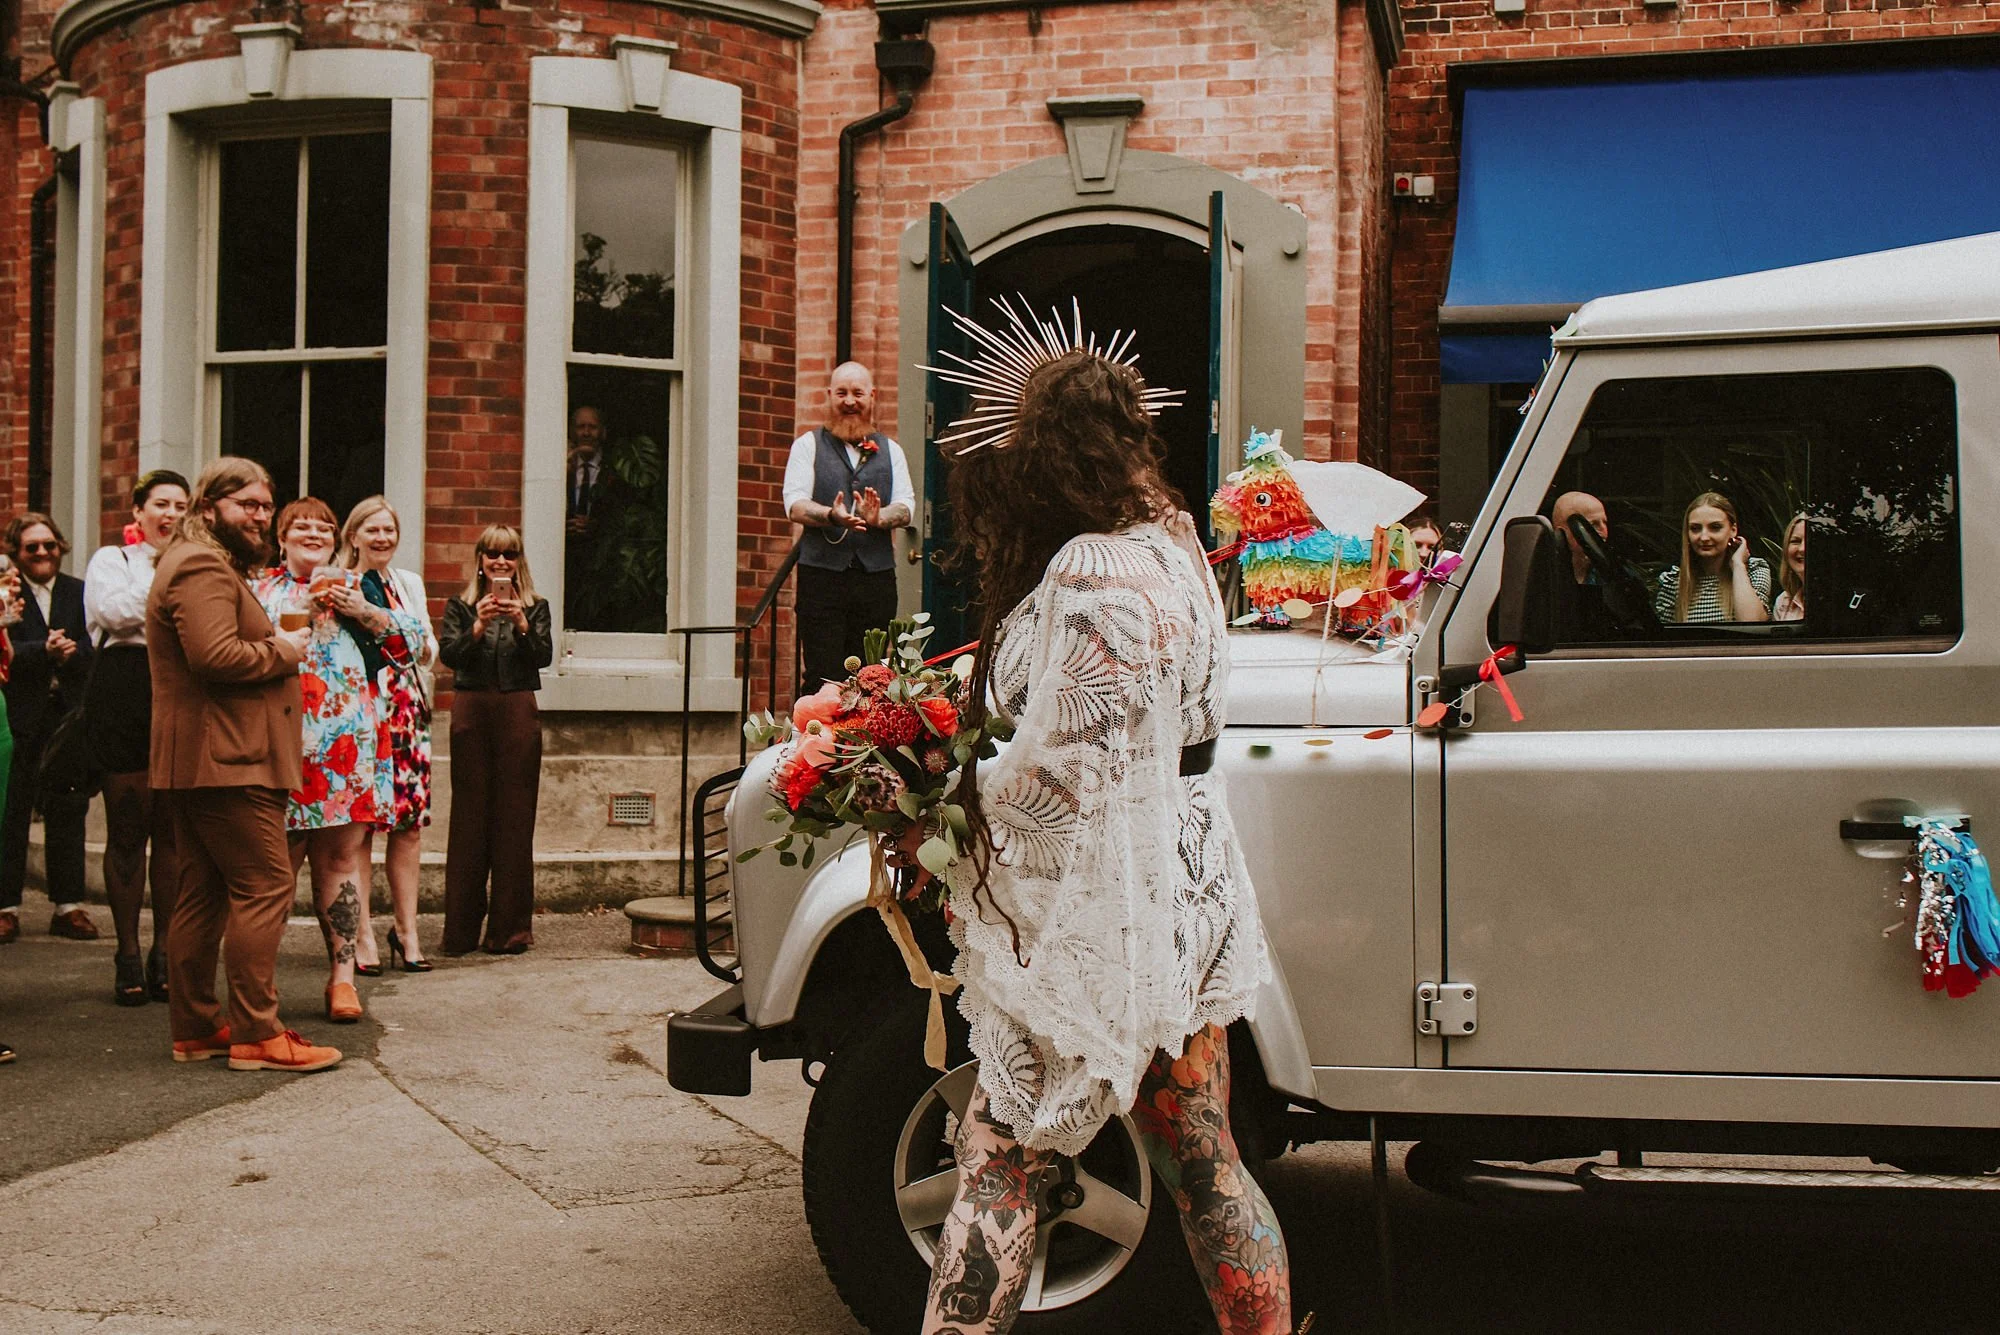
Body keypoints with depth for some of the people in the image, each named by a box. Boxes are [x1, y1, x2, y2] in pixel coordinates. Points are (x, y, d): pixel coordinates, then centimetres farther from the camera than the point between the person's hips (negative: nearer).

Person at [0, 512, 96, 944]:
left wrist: (70, 651, -17)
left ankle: (68, 906, 13)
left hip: (70, 715, 3)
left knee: (68, 813, 7)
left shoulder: (79, 592, 10)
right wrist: (44, 652, -25)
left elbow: (94, 646, 2)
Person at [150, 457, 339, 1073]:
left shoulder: (212, 566, 24)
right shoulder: (202, 568, -13)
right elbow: (217, 655, -26)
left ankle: (195, 1029, 18)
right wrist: (283, 650, -11)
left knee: (201, 894, 12)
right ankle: (255, 1034, -9)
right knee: (265, 886, -11)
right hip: (224, 761, -11)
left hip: (195, 764, 11)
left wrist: (276, 648, 12)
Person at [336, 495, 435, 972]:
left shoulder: (409, 583, 18)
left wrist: (424, 647, 0)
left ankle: (407, 928, 9)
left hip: (405, 709, 4)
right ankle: (362, 933, 2)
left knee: (411, 822, 0)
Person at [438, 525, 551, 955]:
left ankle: (510, 928, 4)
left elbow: (543, 657, -2)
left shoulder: (535, 607, 11)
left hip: (518, 713, 0)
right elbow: (449, 655, -3)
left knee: (515, 818, -1)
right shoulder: (460, 607, 11)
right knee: (469, 816, -1)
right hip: (471, 711, 0)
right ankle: (461, 930, 5)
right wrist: (479, 625, -17)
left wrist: (521, 624, -17)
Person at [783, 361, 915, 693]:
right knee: (823, 677, -7)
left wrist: (878, 517, -18)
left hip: (877, 576, 2)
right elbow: (795, 504, -3)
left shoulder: (891, 450, 17)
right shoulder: (808, 445, 10)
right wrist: (832, 516, -23)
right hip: (822, 574, -2)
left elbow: (906, 506, 5)